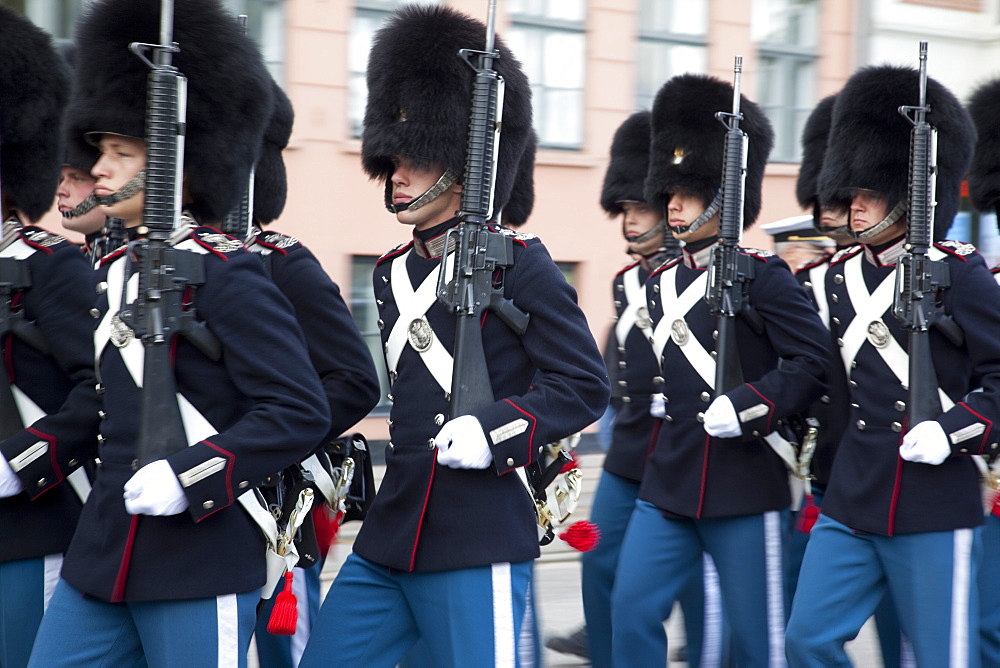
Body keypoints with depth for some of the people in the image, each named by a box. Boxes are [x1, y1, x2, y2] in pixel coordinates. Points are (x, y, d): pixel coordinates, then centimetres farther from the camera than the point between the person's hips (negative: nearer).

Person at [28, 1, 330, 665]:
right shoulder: (114, 271, 12)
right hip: (101, 554, 8)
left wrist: (188, 476, -23)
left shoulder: (226, 275, -12)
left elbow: (300, 412, -16)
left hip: (202, 561, -8)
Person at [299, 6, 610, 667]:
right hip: (387, 537, 8)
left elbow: (585, 384, -10)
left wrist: (491, 431, -23)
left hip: (478, 542, -7)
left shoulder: (518, 263, -7)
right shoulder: (394, 271, 14)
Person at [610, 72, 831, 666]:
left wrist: (748, 406, -22)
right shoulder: (663, 282, 11)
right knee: (633, 611, 3)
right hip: (669, 483, 7)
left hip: (746, 488, -6)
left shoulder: (762, 276, -10)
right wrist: (663, 398, 8)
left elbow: (815, 362, -15)